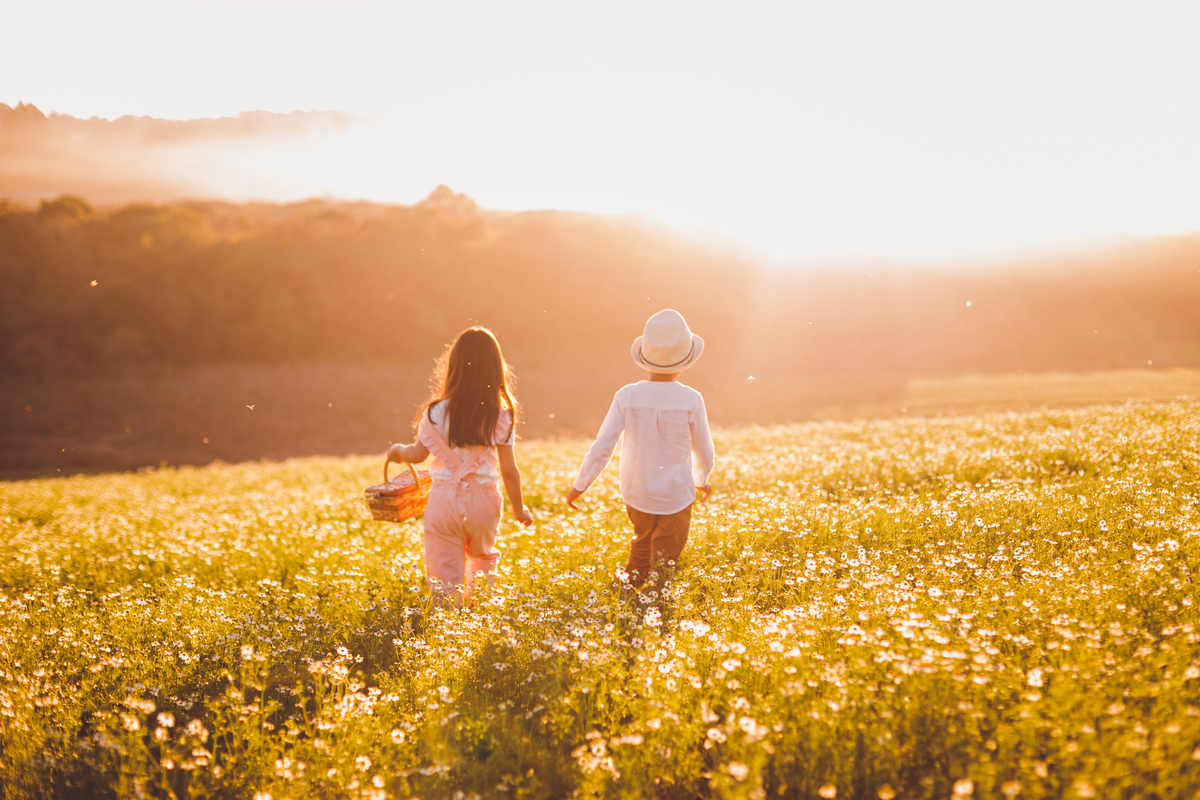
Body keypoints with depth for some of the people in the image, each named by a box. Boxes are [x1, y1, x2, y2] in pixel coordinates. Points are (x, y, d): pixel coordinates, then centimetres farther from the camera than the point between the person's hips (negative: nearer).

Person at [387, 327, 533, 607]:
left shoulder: (436, 414, -8)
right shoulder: (501, 417, -8)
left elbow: (418, 454, 6)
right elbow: (508, 470, -6)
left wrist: (398, 452, 29)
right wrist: (519, 509, 9)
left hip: (444, 500, -1)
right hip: (483, 500, 1)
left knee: (444, 572, 7)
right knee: (483, 558, 26)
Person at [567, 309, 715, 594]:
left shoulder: (627, 397, -11)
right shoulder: (691, 400, -13)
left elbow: (602, 447, -7)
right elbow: (704, 452, -1)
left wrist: (580, 484, 5)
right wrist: (701, 480, 21)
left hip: (635, 494, 3)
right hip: (676, 495, -3)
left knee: (643, 541, 27)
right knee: (666, 553, 9)